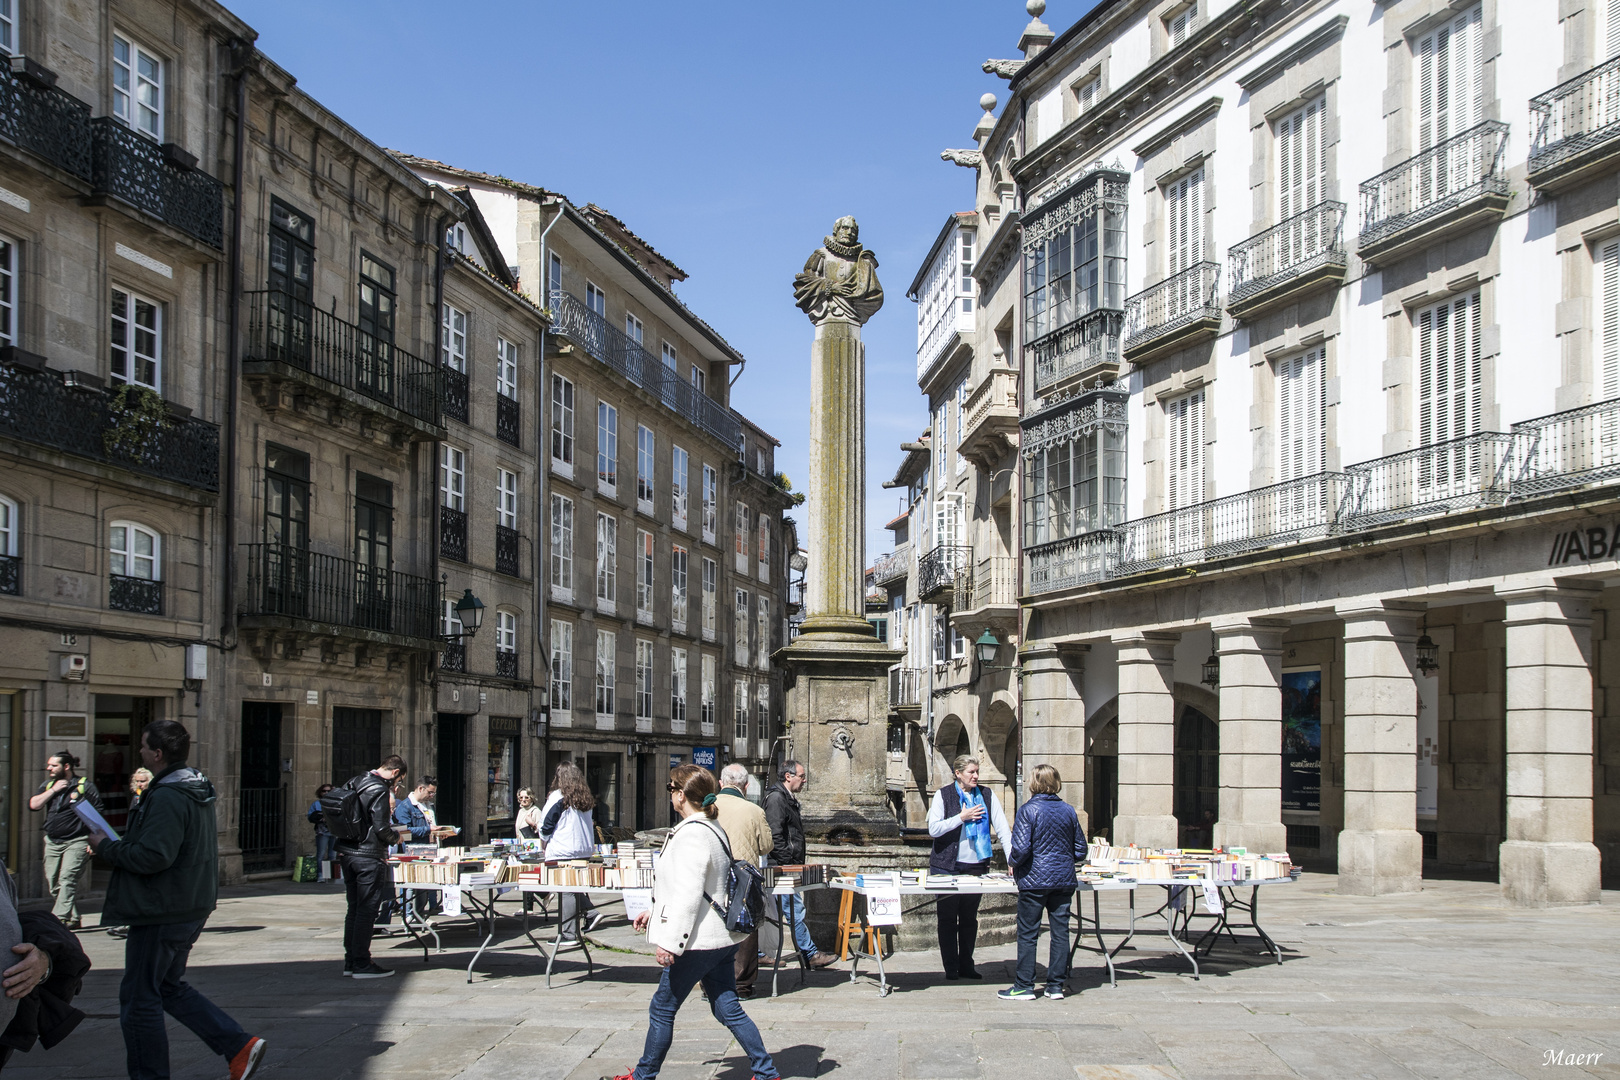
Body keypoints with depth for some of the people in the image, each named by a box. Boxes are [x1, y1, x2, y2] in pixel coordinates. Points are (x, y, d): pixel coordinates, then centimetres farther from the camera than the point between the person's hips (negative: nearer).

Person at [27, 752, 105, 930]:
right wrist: (53, 790, -7)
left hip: (76, 841, -6)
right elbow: (33, 805, 1)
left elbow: (99, 814, -3)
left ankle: (60, 918, -21)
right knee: (53, 884, 6)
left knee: (67, 880, -16)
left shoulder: (84, 786, -3)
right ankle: (73, 919, 15)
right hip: (52, 842, 6)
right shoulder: (48, 785, 14)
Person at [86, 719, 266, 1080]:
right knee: (170, 987, 20)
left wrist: (106, 847, -14)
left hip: (162, 912, -10)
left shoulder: (167, 798, -21)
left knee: (139, 997, 2)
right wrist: (120, 843, 15)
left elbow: (153, 856, -30)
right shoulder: (197, 791, 12)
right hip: (191, 907, 10)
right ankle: (239, 1046, 12)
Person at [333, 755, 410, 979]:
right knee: (367, 910, -2)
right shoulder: (379, 790, -15)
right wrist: (395, 837, 1)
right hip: (369, 856, -9)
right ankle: (362, 964, 1)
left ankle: (350, 961, 19)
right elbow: (381, 828, -20)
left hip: (346, 852, 9)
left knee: (354, 908, 15)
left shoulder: (354, 783, 11)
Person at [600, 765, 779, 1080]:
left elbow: (688, 894, -23)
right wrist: (655, 912, 27)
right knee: (727, 1009, 11)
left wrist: (670, 942, -20)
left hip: (699, 941, -9)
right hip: (720, 938, 9)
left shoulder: (691, 835, -19)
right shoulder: (711, 829, 13)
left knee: (662, 1010, 6)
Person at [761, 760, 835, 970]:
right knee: (795, 909, -7)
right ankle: (811, 955, -5)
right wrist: (787, 864, -19)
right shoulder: (776, 798, -13)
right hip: (781, 867, -10)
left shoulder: (790, 799, 19)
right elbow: (775, 835, -19)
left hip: (789, 867, 10)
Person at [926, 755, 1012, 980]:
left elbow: (1003, 830, -1)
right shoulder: (944, 795, -2)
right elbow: (933, 829, -9)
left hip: (976, 866, 2)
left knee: (970, 918, 8)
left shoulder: (987, 797, 5)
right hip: (947, 866, -2)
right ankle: (951, 968, 9)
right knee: (948, 918, 1)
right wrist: (962, 817, -15)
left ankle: (966, 966, 17)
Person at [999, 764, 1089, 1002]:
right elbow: (1081, 851, 10)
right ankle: (1056, 985, 12)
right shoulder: (1068, 811, 4)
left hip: (1034, 880, -4)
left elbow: (1020, 848, -17)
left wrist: (1012, 862, 3)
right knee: (1060, 931, 8)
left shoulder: (1027, 811, -10)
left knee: (1028, 934, 3)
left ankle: (1024, 986, 6)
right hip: (1064, 879, 4)